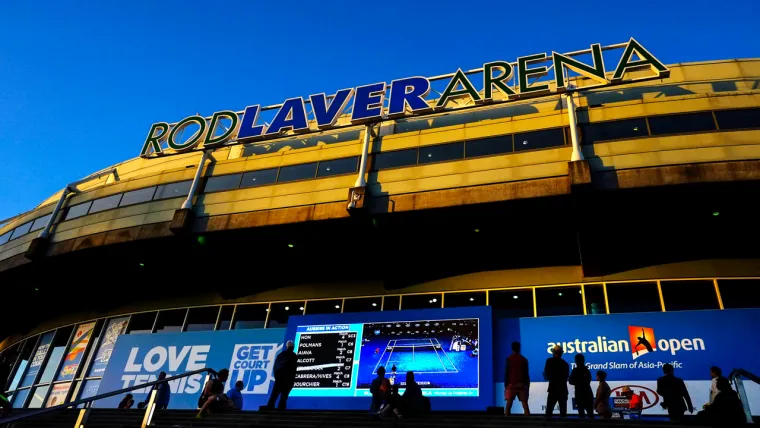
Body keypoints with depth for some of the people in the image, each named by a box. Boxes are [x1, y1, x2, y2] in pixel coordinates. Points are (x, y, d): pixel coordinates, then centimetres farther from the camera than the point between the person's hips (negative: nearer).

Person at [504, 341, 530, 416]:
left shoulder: (509, 359, 0)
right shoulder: (524, 359, 5)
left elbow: (506, 373, -2)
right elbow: (526, 373, 6)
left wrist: (506, 384, 3)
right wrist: (527, 385, 12)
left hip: (511, 384, -1)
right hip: (522, 384, 2)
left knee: (509, 403, -1)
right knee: (524, 403, 3)